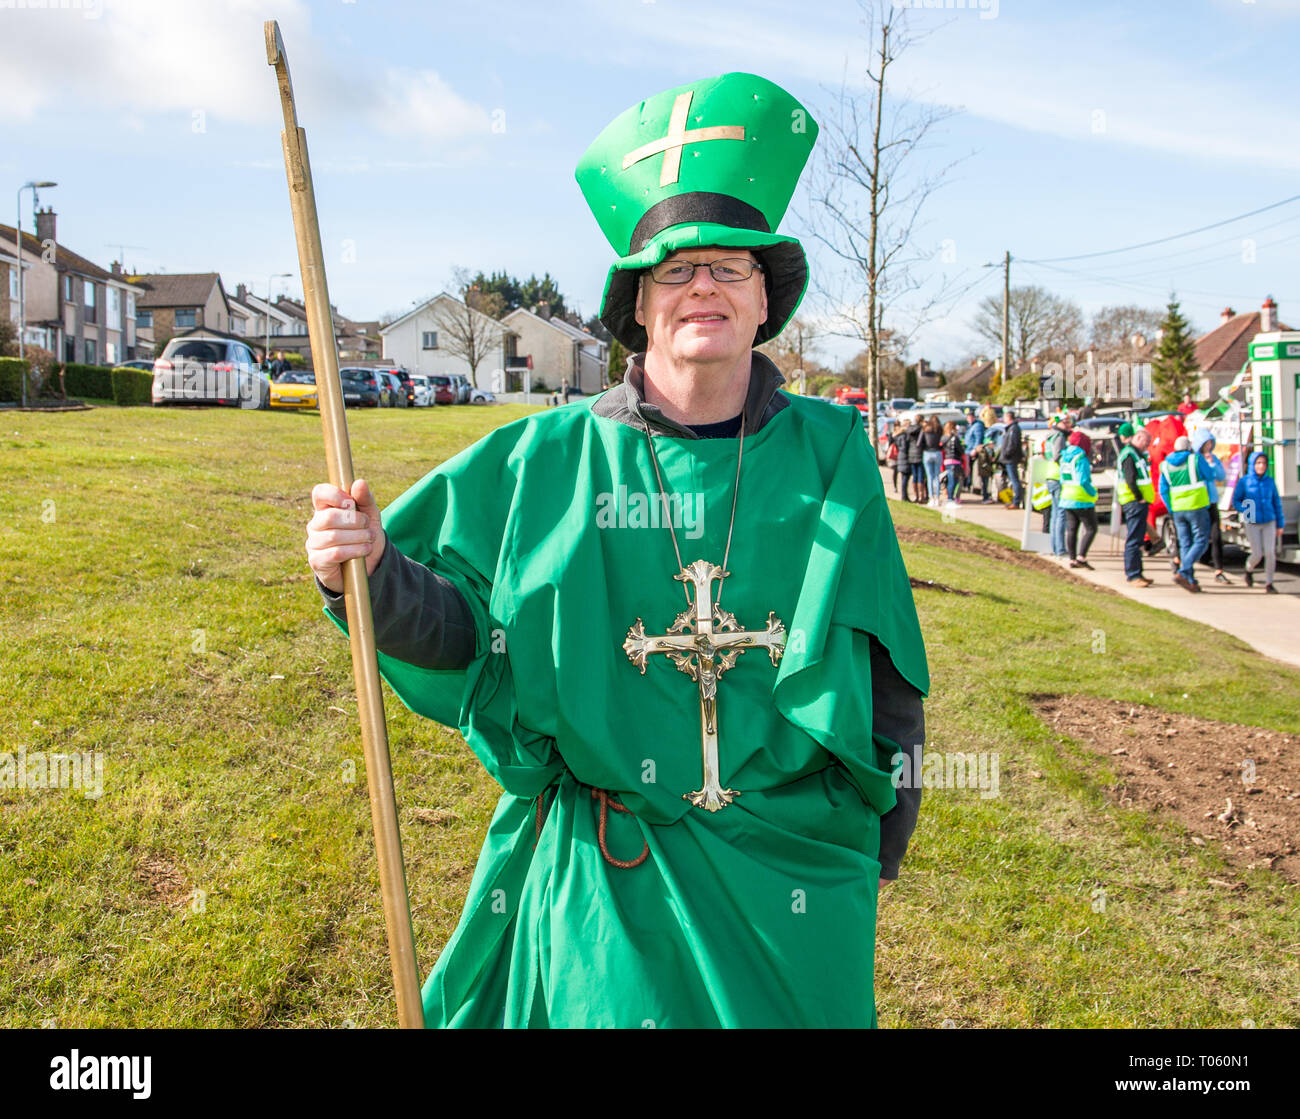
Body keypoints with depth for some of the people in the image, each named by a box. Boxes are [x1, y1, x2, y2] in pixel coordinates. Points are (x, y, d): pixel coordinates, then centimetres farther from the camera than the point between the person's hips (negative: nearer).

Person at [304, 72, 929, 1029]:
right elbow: (460, 632, -3)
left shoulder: (829, 454, -2)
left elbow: (882, 660, 5)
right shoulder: (551, 460, -6)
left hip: (792, 877, 1)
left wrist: (887, 828, 9)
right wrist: (375, 575, -23)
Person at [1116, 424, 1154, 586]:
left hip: (1138, 502, 11)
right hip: (1134, 503, -11)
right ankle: (1133, 574, -8)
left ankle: (1132, 572, 20)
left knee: (1135, 540, 14)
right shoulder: (1129, 455, -13)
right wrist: (1139, 498, -17)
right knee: (1134, 540, -9)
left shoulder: (1136, 453, 20)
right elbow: (1130, 480, -21)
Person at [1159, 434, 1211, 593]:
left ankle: (1190, 580, 11)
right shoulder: (1195, 459, -7)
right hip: (1196, 507, -5)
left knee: (1184, 544, 11)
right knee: (1201, 541, 0)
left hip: (1177, 509, 5)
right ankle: (1182, 573, -16)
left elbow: (1163, 490, 7)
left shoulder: (1165, 465, 6)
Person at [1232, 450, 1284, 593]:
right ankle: (1249, 570, 32)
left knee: (1270, 552, -7)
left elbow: (1277, 503, 9)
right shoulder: (1244, 481, -5)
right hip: (1252, 524, -2)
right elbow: (1235, 501, 1)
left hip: (1269, 522, 2)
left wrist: (1280, 524, 11)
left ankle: (1269, 583, 5)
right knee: (1257, 555, -1)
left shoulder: (1270, 481, 2)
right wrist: (1246, 511, -18)